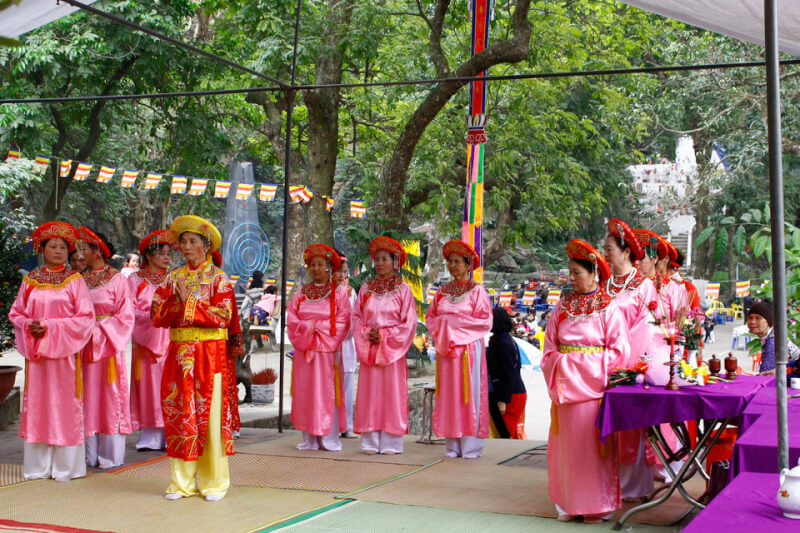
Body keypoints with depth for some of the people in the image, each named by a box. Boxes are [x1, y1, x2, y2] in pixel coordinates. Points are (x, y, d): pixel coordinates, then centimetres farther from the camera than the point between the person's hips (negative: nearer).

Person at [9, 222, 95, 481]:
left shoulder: (75, 280, 0)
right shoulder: (30, 280, 9)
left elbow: (85, 317, -5)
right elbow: (15, 313, 13)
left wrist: (51, 327, -13)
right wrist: (30, 325, -9)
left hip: (64, 351, -3)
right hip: (35, 352, 3)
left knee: (64, 402, -3)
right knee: (36, 403, 3)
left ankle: (65, 466, 4)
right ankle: (38, 466, 10)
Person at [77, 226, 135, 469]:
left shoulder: (117, 279, -3)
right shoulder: (82, 279, 11)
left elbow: (125, 315, -7)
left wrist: (100, 331, -13)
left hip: (108, 344, -5)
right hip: (86, 345, 5)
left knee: (110, 394, -2)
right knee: (88, 397, 5)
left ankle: (111, 454, 5)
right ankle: (91, 453, 12)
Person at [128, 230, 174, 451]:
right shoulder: (135, 280, 6)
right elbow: (131, 310, -3)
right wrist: (152, 315, -15)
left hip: (169, 339, 2)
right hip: (145, 339, -2)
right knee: (148, 385, -4)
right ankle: (149, 437, -1)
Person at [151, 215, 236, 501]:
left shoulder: (219, 278, 1)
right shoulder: (173, 277, 12)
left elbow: (222, 316, -11)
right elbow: (156, 315, 4)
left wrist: (188, 302, -13)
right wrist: (178, 302, -12)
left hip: (210, 355, -4)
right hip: (179, 354, 4)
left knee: (209, 413, -3)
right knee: (179, 414, 3)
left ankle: (213, 481, 6)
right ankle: (182, 481, 12)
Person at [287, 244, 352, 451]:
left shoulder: (339, 292, 3)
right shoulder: (301, 293, 14)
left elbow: (342, 322, -5)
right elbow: (291, 319, 6)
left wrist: (319, 328, -13)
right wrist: (307, 330, -11)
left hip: (327, 349, -4)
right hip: (304, 349, 4)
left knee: (326, 391, -4)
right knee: (305, 391, 2)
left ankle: (328, 437, -1)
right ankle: (309, 438, 6)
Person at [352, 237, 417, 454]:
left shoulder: (403, 289, 0)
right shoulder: (366, 288, 11)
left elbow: (410, 322, -4)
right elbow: (356, 316, 11)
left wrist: (384, 335, -11)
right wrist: (366, 334, -7)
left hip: (392, 349, -3)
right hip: (368, 349, 3)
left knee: (391, 393, -4)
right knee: (370, 393, 2)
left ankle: (391, 442, 1)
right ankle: (371, 442, 6)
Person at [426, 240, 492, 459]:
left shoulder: (477, 290, -2)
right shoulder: (442, 291, 13)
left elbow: (485, 321, -8)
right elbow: (430, 317, 14)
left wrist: (454, 322, -11)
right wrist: (443, 326, -7)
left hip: (469, 348, -4)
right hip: (446, 348, 4)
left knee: (468, 393, -4)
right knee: (449, 395, 3)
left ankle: (470, 445, 0)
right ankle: (452, 445, 8)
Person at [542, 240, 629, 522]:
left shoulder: (608, 308, -3)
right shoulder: (563, 306, 9)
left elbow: (619, 350, -6)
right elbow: (550, 346, 10)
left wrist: (588, 363, -9)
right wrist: (557, 370, -4)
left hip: (592, 383, -4)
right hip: (565, 383, 4)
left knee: (591, 441, -3)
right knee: (566, 441, 6)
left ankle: (597, 503, 8)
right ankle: (568, 501, 15)